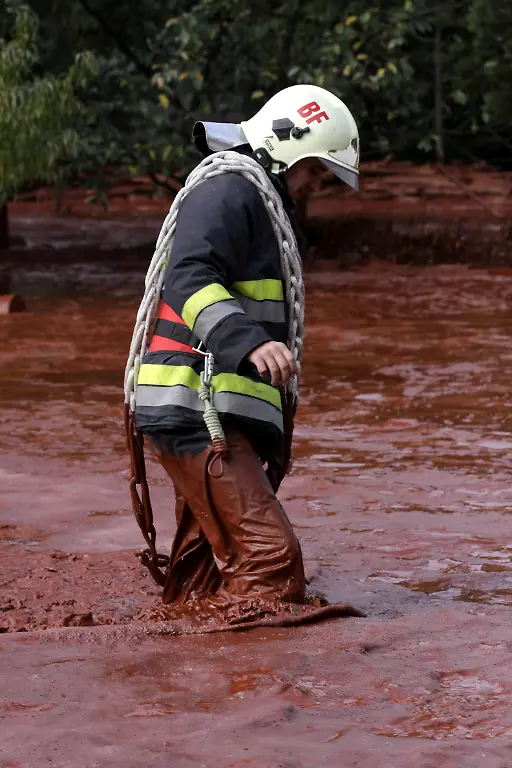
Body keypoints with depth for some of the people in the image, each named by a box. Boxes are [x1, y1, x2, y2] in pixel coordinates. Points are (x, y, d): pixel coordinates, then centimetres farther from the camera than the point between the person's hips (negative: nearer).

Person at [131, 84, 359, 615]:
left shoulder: (258, 203, 26)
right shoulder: (227, 191, -8)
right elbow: (189, 281, -25)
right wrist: (248, 341, -41)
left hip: (217, 420, 11)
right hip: (197, 413, -11)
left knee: (201, 583, 14)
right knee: (271, 568, -19)